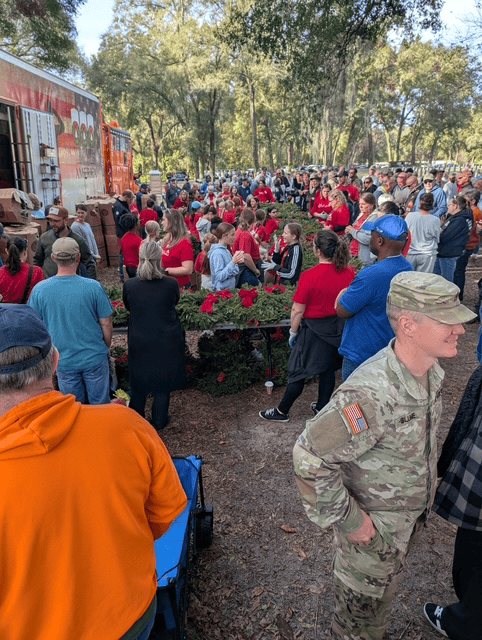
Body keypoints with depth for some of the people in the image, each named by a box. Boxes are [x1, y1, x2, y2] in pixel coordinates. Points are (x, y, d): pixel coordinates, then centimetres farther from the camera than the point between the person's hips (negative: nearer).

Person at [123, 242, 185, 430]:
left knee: (139, 379, 21)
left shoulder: (129, 286, -17)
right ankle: (159, 421, 32)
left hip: (139, 342, 1)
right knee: (163, 380, 17)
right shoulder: (171, 284, -20)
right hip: (166, 342, -1)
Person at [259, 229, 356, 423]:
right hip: (338, 327, 5)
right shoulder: (349, 273, -7)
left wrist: (293, 332, -2)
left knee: (298, 371, 7)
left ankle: (282, 412, 21)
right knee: (328, 368, 19)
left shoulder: (309, 276, -22)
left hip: (314, 328, -5)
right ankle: (322, 407, 34)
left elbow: (298, 310, -17)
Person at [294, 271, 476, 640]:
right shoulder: (371, 394, -38)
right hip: (372, 526, -7)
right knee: (363, 605, 19)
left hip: (411, 517, 7)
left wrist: (429, 481, 13)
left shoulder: (431, 372, -9)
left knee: (386, 590, 31)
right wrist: (347, 520, -24)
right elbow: (310, 457, -35)